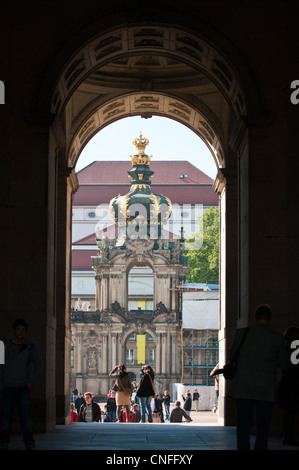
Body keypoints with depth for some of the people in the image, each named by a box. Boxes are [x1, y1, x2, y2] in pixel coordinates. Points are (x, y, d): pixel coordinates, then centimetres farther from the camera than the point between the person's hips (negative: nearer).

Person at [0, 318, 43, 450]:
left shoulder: (31, 347, 4)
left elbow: (38, 365, 13)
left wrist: (32, 382, 4)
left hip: (24, 388, 0)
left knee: (26, 416, -8)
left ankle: (29, 445, -4)